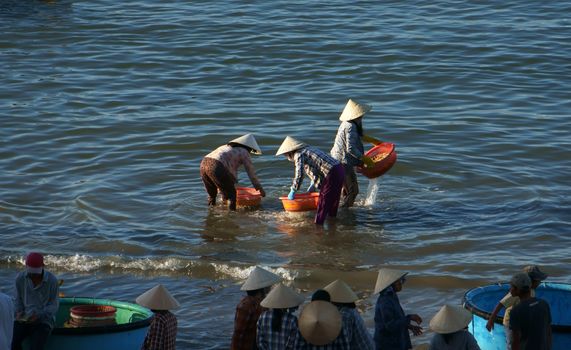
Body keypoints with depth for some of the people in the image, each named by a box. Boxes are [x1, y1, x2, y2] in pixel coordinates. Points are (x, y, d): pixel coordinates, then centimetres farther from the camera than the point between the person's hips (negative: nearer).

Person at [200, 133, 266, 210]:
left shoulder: (227, 147, 34)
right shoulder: (244, 152, 14)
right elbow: (251, 172, 17)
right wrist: (260, 189, 28)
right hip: (216, 168, -7)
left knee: (211, 195, 24)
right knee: (231, 195, 7)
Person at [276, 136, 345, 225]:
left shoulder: (299, 155, -5)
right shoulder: (308, 149, 23)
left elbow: (299, 175, -16)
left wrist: (293, 191, -7)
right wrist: (313, 185, 33)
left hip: (332, 174, -9)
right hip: (339, 169, 9)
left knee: (323, 202, -1)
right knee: (332, 200, 23)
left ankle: (318, 223, 2)